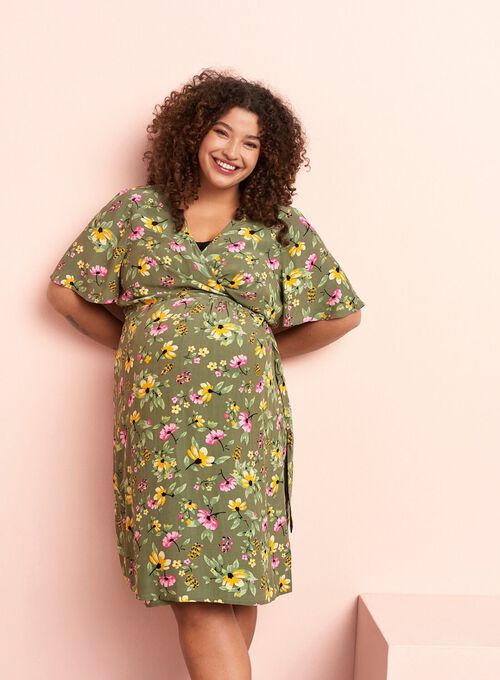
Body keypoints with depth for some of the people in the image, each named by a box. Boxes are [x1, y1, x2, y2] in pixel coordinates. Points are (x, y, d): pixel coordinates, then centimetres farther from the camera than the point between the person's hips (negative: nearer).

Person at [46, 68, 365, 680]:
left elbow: (343, 312, 12)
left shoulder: (283, 228, 9)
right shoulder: (135, 210, 10)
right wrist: (136, 346, 11)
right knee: (192, 580, -4)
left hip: (242, 416, 0)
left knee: (234, 572, 2)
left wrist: (262, 350, 10)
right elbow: (65, 290, 13)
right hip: (157, 414, 0)